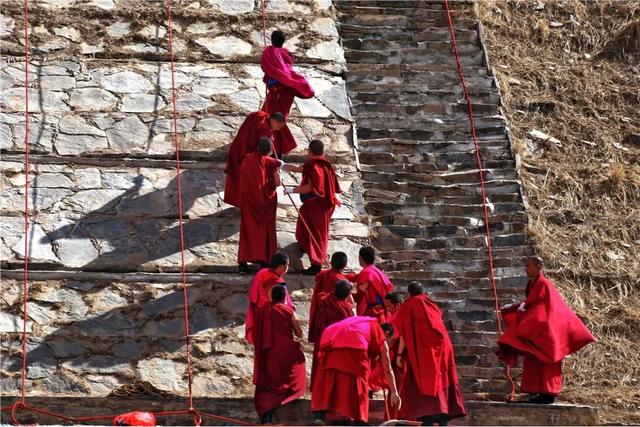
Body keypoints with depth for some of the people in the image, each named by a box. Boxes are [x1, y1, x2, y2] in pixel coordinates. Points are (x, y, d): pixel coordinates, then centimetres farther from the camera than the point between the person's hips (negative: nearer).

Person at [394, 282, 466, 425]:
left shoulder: (408, 306, 5)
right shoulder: (432, 305, 21)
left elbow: (405, 333, -2)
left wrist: (399, 354, 0)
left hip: (423, 349, -5)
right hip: (441, 345, 5)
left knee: (423, 386, -7)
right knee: (440, 383, 9)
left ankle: (428, 422, -20)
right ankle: (443, 422, 3)